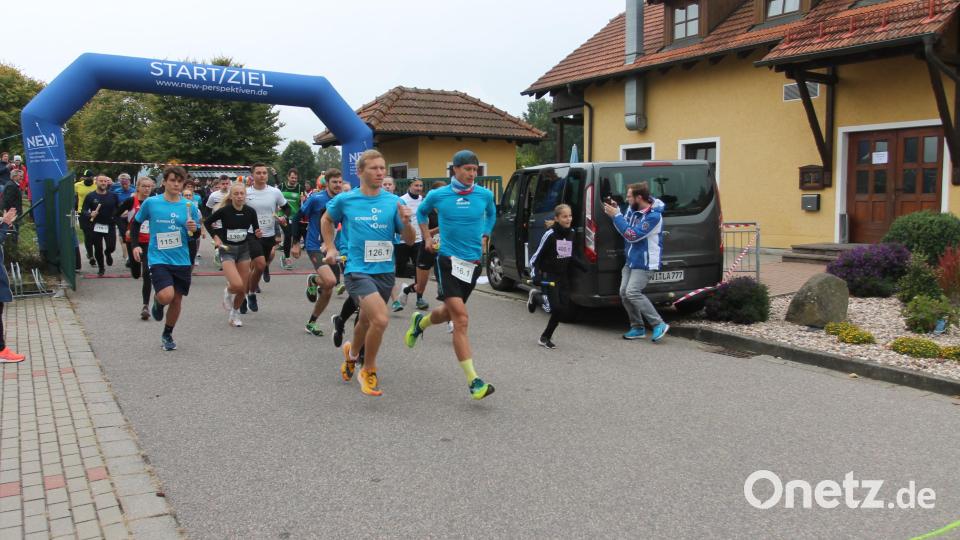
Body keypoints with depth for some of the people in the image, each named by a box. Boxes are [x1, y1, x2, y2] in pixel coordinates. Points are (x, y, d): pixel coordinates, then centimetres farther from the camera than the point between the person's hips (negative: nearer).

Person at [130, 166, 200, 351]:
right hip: (158, 259, -2)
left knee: (177, 300, 8)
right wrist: (135, 245, 5)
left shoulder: (189, 207, 1)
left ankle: (167, 335, 31)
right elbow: (136, 223, 13)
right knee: (166, 296, -21)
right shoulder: (151, 203, -2)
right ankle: (157, 302, 17)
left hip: (181, 261, 2)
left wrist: (193, 230, -16)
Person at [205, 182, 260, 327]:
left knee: (243, 289, 4)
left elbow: (256, 230, 6)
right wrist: (215, 237, -7)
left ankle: (235, 313, 30)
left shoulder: (250, 211, -7)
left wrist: (258, 234, -16)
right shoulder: (224, 211, -14)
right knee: (237, 285, -21)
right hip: (227, 250, -3)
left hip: (244, 249, 3)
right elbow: (207, 222, 2)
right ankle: (228, 291, 15)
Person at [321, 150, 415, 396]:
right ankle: (368, 371, 2)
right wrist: (330, 248, 9)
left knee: (366, 320, 20)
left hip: (385, 272, 4)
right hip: (357, 271, -4)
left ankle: (352, 353, 54)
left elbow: (410, 241, 1)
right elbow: (326, 220, 18)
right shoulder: (345, 200, -3)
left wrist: (406, 223, -18)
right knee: (381, 320, -22)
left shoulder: (394, 202, 0)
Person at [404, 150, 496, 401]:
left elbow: (491, 214, 24)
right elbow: (421, 212, 19)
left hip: (473, 263, 4)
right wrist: (427, 237, 10)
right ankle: (473, 380, -14)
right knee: (461, 319, -15)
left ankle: (420, 322, 55)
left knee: (449, 312, 19)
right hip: (448, 260, -4)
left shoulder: (485, 195, 1)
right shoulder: (437, 195, -3)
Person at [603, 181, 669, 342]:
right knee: (624, 292, 3)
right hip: (631, 260, 8)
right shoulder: (632, 208, 2)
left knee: (632, 292, -18)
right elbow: (625, 226, 16)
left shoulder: (654, 216, -21)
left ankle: (659, 325, -9)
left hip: (644, 262, -8)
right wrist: (616, 211, -1)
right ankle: (638, 328, 14)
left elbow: (632, 235, -25)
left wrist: (616, 215, -22)